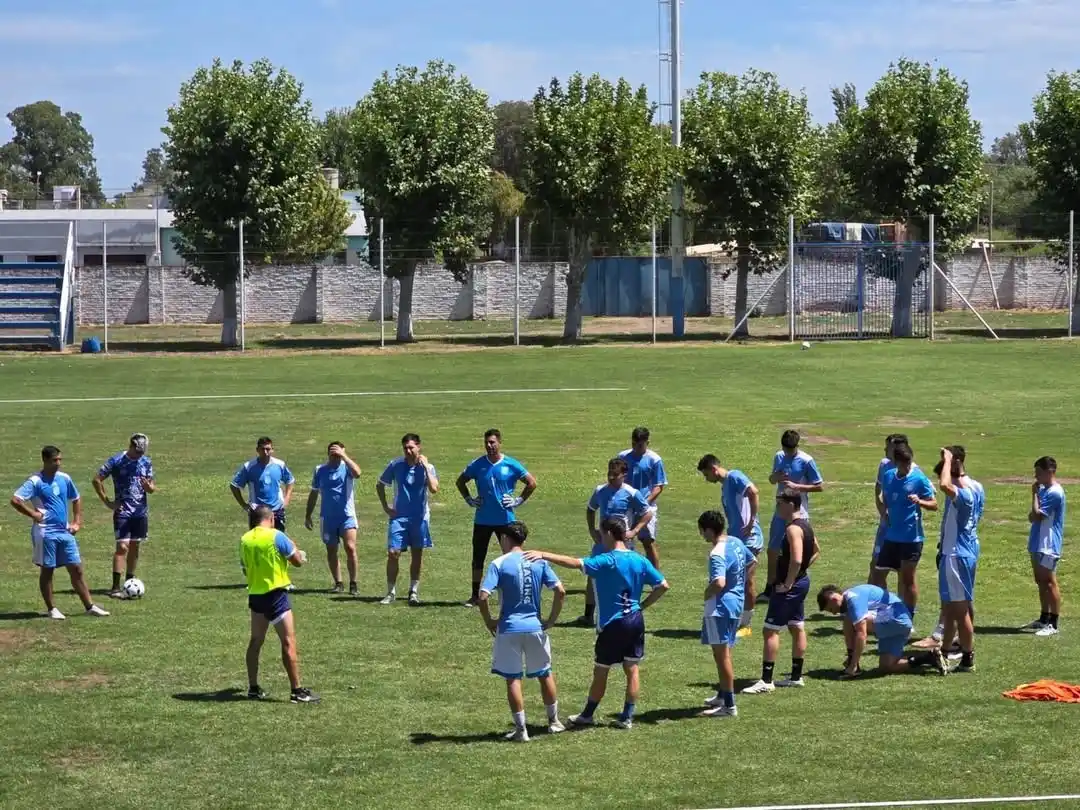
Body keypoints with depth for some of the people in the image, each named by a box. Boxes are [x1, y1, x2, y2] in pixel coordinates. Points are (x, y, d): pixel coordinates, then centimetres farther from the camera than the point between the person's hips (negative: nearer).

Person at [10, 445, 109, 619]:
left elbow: (76, 500, 22)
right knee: (47, 571, 4)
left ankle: (90, 607, 9)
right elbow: (15, 500, -19)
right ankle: (52, 609, 13)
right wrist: (34, 514, -15)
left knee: (77, 569, 5)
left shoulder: (64, 479, 8)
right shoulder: (35, 481, -10)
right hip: (46, 532, -5)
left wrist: (77, 522, 13)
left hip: (65, 532, 5)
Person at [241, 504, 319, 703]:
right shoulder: (276, 536, -13)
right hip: (275, 595, -6)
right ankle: (297, 691, -7)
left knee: (255, 642, 17)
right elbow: (297, 561, -7)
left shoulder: (245, 539, 4)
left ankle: (253, 688, 21)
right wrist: (296, 550, 14)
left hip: (255, 595, 6)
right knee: (288, 643, -4)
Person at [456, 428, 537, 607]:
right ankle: (475, 596, 13)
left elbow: (532, 483, 3)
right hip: (482, 520, 2)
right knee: (478, 558, 5)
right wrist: (469, 500, 5)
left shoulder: (512, 465, -4)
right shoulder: (477, 465, 0)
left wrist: (519, 500, -3)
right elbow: (460, 481, 14)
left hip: (506, 519, -2)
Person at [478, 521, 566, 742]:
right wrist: (551, 620, 6)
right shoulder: (538, 562, 1)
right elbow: (560, 591, -4)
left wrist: (489, 622, -2)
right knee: (545, 674, 19)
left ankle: (521, 729, 5)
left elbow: (483, 596, -18)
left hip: (509, 629, -3)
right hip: (535, 626, 3)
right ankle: (554, 721, 29)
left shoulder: (498, 564, -9)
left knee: (512, 678, 5)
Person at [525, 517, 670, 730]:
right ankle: (627, 717, 13)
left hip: (613, 624, -5)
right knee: (632, 668, 11)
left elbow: (576, 563, -28)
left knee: (600, 671, 8)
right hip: (636, 621, 5)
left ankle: (588, 715, 21)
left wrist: (543, 555, -32)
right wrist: (642, 605, 10)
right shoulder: (640, 561, 3)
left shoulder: (607, 561, -15)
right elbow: (663, 586, 5)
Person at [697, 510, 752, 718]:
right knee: (723, 653, 23)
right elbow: (751, 561, 22)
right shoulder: (736, 542, 5)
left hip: (720, 608, -10)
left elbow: (719, 583, -37)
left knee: (722, 655, -3)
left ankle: (729, 706, 0)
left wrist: (707, 593, -17)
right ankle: (722, 695, 36)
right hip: (736, 604, 10)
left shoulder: (717, 554, -24)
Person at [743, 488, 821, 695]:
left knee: (771, 631, -8)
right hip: (802, 581, 10)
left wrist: (787, 583, -21)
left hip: (788, 587, -10)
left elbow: (796, 560, -30)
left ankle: (766, 681, -9)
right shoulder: (805, 525, 10)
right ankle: (796, 676, 21)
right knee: (797, 628, 15)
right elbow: (816, 551, 24)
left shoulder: (793, 529, -21)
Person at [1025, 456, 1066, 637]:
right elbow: (1034, 516, 19)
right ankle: (1044, 619, 24)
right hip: (1038, 544, 10)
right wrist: (1033, 516, -5)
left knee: (1050, 583, -7)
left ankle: (1053, 624, -5)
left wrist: (1034, 494, -10)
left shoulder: (1054, 493, -17)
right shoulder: (1043, 490, 13)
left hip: (1048, 546, -10)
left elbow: (1037, 515, -20)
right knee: (1041, 582, 15)